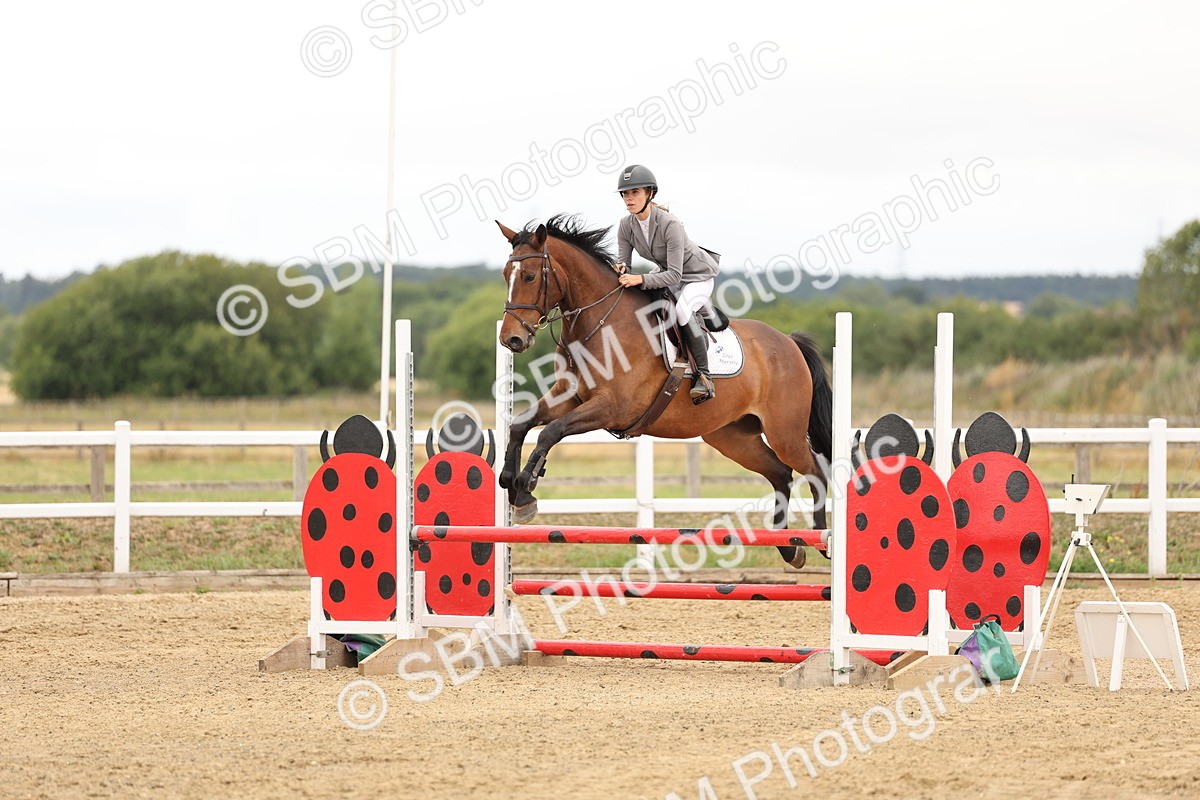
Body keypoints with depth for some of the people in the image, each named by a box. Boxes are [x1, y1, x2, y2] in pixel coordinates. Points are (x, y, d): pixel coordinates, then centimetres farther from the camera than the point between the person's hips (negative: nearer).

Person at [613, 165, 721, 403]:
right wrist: (620, 269, -31)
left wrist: (641, 279, -46)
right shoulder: (626, 226, -13)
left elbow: (674, 275, -34)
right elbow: (623, 263, -6)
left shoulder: (669, 224, -33)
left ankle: (704, 376, -26)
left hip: (698, 276, -8)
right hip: (666, 271, 8)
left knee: (682, 309, -34)